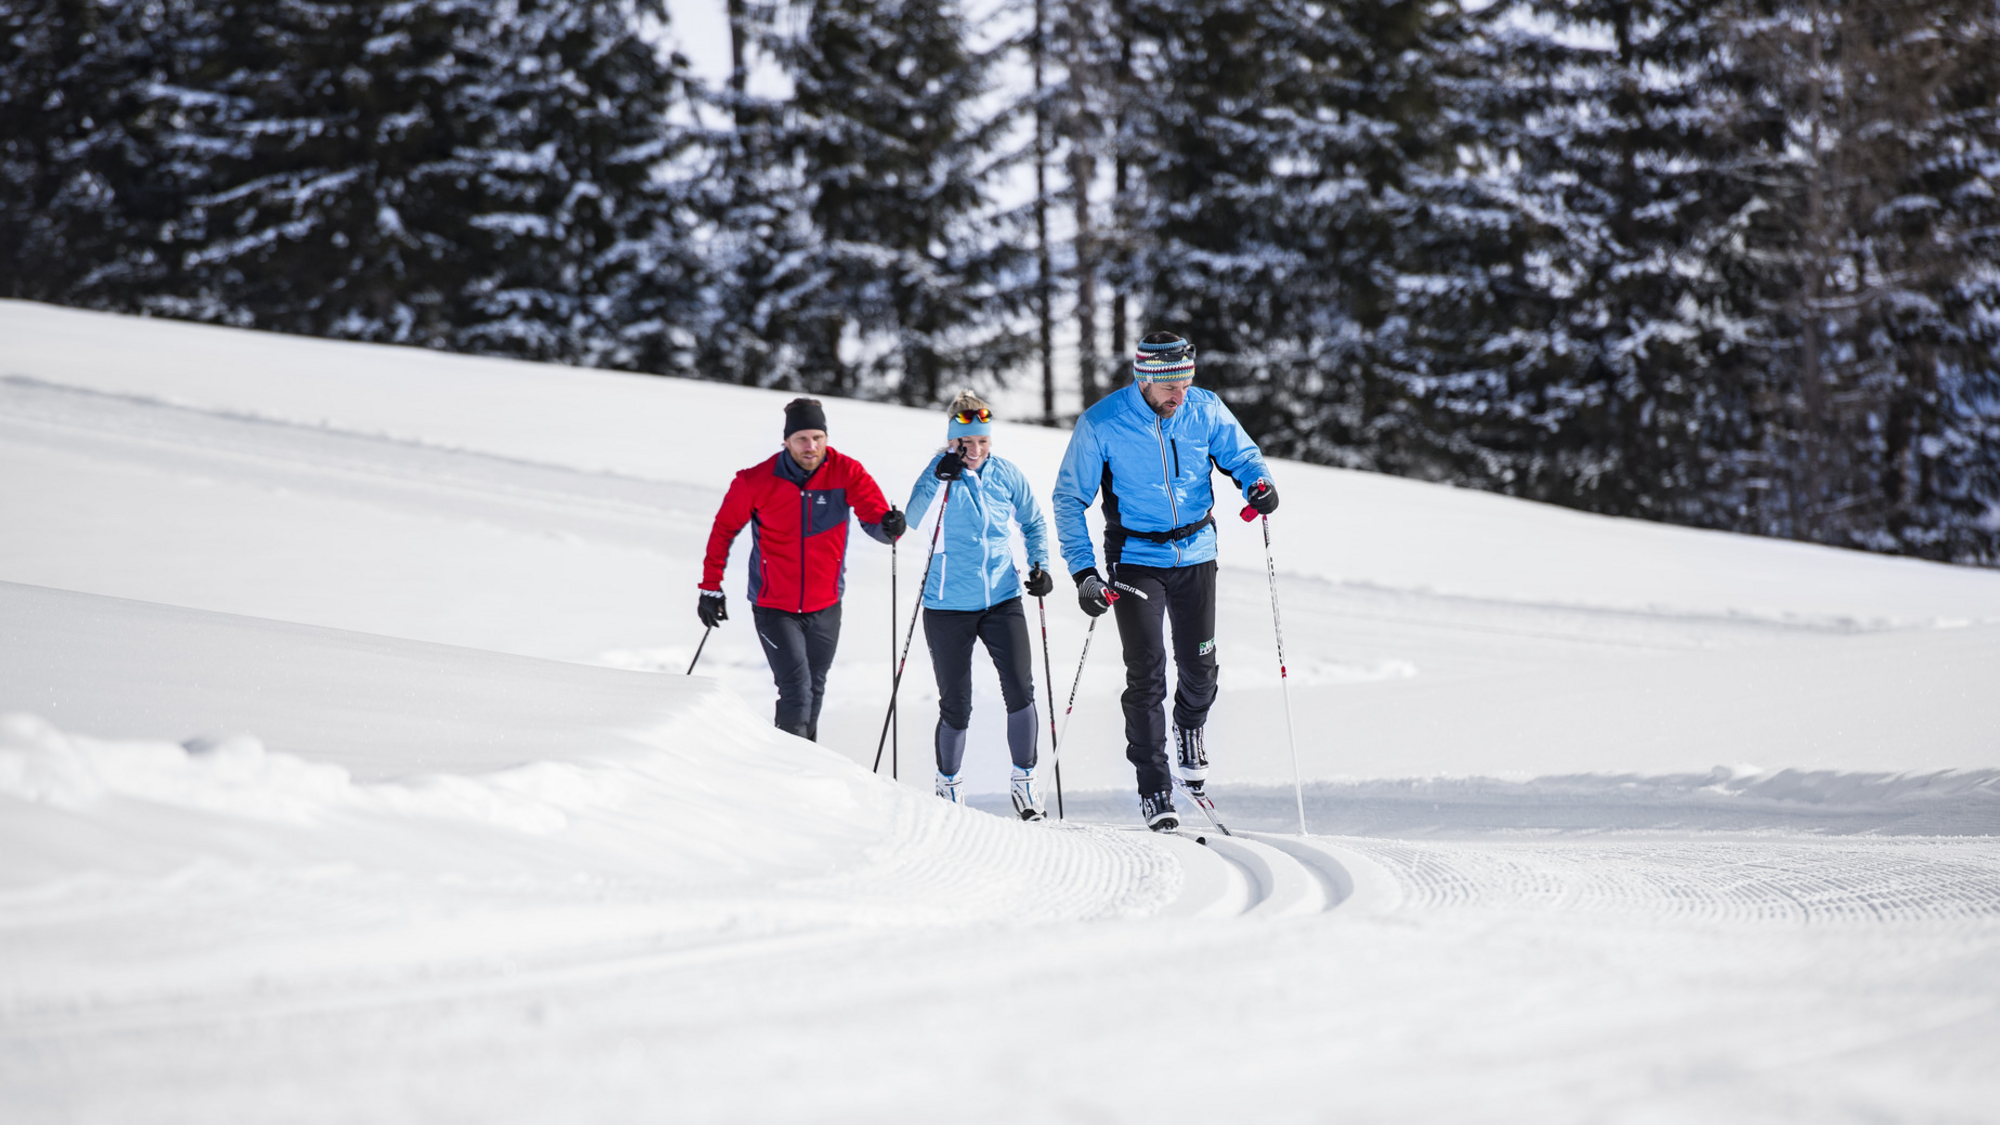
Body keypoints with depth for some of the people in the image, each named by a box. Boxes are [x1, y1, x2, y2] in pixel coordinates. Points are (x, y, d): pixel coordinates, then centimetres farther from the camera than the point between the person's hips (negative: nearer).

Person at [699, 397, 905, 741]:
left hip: (825, 606, 3)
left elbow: (875, 515, -17)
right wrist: (711, 587, -1)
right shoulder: (756, 481, -13)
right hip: (774, 607, -3)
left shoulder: (846, 472, -10)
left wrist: (889, 525, -42)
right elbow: (724, 529, 0)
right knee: (796, 690, -17)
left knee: (814, 691, 16)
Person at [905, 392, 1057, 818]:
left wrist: (1040, 565, 3)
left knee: (1020, 691, -11)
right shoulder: (939, 473, -6)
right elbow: (914, 518, -22)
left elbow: (1032, 523, 18)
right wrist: (941, 478, -33)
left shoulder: (1007, 475, 3)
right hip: (948, 606, -2)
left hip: (1002, 600, 2)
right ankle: (947, 786, 25)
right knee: (956, 707, 4)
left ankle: (1023, 779, 5)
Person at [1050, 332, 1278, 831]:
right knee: (1146, 676, -8)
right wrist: (1084, 572, -15)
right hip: (1136, 560, -3)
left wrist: (1258, 482, -16)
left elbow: (1241, 454, 8)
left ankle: (1189, 729, 41)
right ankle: (1154, 790, 1)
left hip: (1195, 555, 3)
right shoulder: (1101, 424, -15)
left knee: (1200, 668, 6)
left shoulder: (1205, 410, -7)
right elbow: (1069, 500, -8)